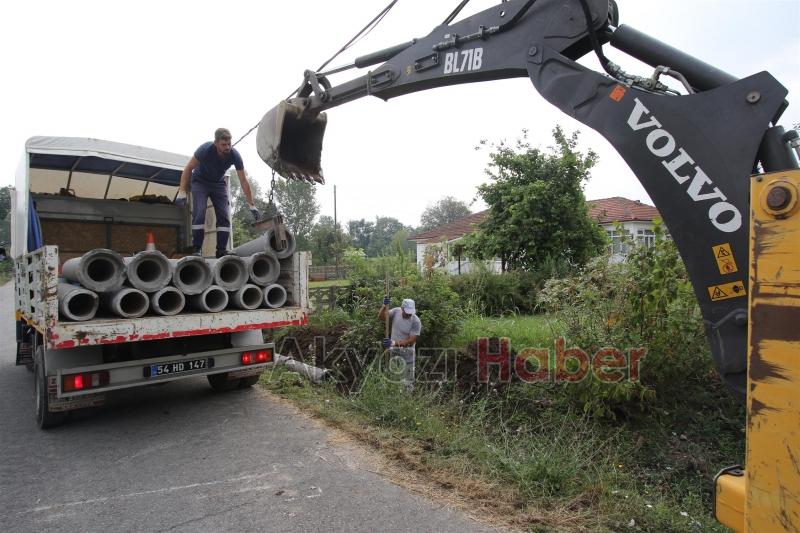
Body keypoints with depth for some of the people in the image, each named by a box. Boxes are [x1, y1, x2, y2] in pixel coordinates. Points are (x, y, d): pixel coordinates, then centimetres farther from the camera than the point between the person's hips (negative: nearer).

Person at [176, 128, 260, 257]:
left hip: (219, 184, 2)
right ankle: (196, 249, -11)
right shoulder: (205, 149, -29)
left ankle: (221, 250, -5)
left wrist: (252, 206, -19)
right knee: (199, 214, -17)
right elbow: (188, 169, -17)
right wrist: (182, 192, -23)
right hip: (200, 182, -2)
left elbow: (243, 181, -18)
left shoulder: (234, 155, -24)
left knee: (224, 215, -9)